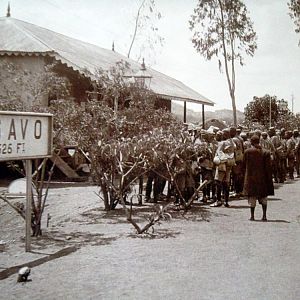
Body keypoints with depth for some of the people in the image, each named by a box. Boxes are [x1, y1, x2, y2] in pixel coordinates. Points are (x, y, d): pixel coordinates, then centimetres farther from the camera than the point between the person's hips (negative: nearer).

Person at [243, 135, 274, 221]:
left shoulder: (248, 152, -6)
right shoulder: (265, 153, -3)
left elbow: (245, 163, 3)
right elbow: (268, 168, -4)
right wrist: (269, 179, 2)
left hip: (251, 177, -1)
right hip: (262, 178, 1)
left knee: (252, 196, 5)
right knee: (263, 197, 12)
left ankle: (252, 216, 6)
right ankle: (264, 216, 8)